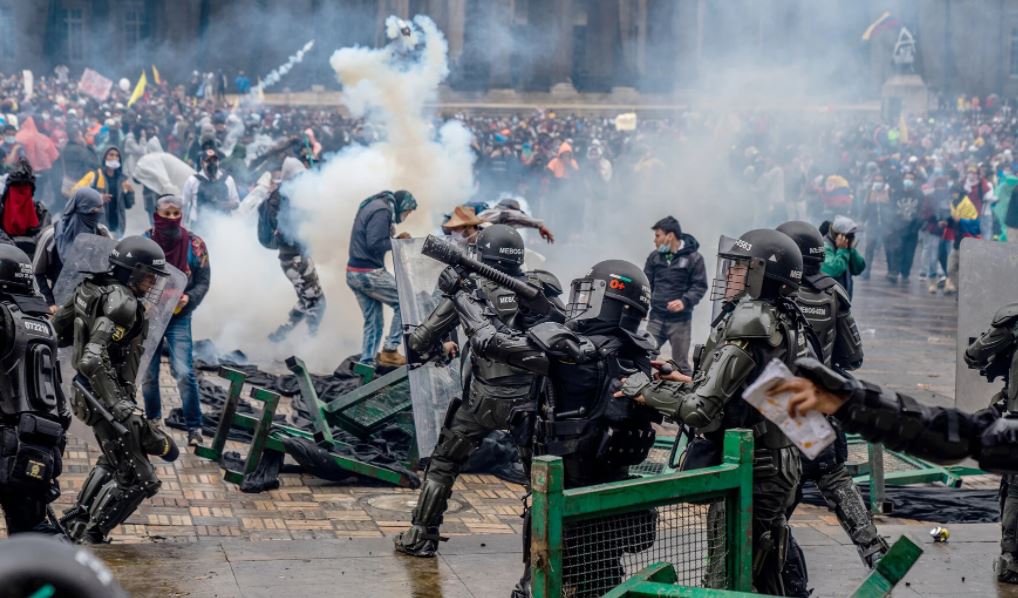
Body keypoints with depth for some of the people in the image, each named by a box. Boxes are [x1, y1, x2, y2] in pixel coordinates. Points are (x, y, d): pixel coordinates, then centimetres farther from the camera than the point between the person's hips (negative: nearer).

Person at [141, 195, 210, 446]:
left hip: (178, 317, -2)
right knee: (148, 374, 9)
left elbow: (203, 281, 0)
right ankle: (153, 420, 28)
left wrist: (188, 298, -19)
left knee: (184, 373, -13)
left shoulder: (194, 244, -4)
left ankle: (194, 427, -5)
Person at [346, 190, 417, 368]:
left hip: (354, 273, 10)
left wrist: (395, 239, 8)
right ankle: (390, 351, -4)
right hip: (369, 273, -10)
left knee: (373, 322, 11)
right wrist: (397, 242, -8)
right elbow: (375, 244, -22)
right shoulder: (382, 211, -13)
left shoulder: (370, 207, 18)